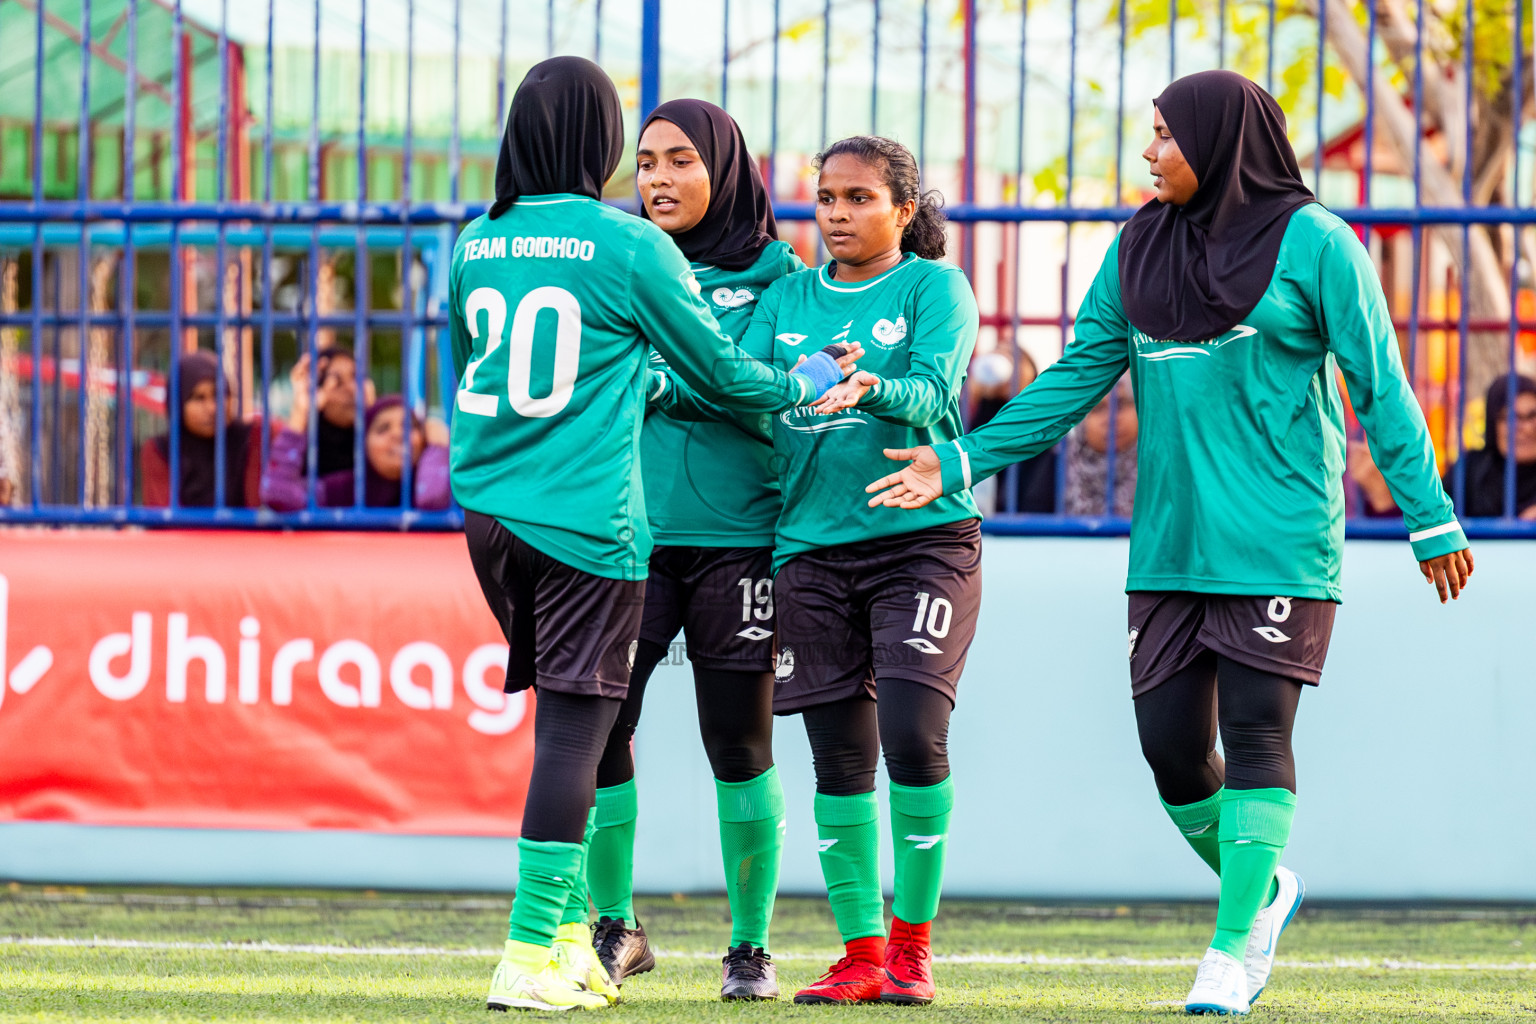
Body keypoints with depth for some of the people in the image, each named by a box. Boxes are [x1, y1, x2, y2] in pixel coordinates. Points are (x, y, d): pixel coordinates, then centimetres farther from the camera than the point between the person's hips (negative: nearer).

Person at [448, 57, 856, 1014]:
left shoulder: (476, 246, 9)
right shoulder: (630, 247, -7)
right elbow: (719, 370, 2)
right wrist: (803, 384, 23)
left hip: (487, 506, 6)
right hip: (586, 521, -6)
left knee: (565, 721, 16)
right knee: (575, 727, -4)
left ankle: (570, 933, 17)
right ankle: (532, 953, -7)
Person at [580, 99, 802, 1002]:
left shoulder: (774, 277, 4)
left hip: (737, 534, -2)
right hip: (630, 529, 2)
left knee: (739, 743, 2)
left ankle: (751, 943, 15)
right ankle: (615, 927, 11)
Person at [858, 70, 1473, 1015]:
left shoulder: (1311, 243, -4)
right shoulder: (1140, 249, 11)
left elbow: (1380, 387, -4)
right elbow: (1078, 378, 12)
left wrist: (1430, 515, -6)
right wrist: (960, 461, 5)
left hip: (1277, 540, -5)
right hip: (1170, 542, 5)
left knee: (1256, 736, -7)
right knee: (1170, 742, 3)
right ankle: (1264, 891, 27)